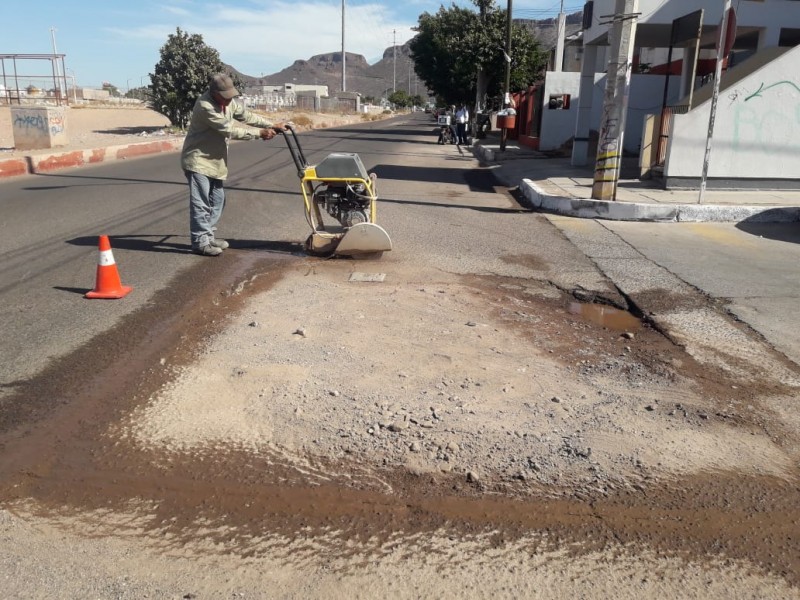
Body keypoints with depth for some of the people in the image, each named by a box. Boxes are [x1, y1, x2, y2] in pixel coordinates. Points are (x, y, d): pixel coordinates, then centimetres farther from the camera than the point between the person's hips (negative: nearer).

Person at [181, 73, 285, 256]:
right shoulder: (205, 106, -25)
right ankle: (200, 242, -3)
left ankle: (208, 236, 24)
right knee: (201, 203, -9)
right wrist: (260, 133, -22)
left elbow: (246, 115, 11)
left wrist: (271, 126, 2)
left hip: (215, 161, 9)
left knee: (217, 200, 14)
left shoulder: (228, 101, 2)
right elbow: (229, 131, -26)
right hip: (198, 160, -9)